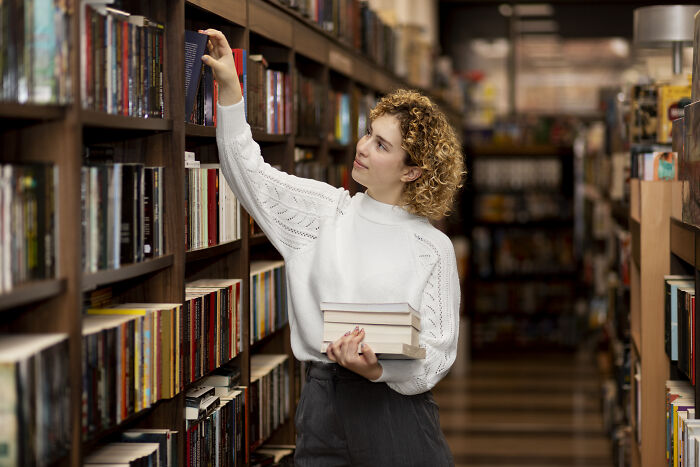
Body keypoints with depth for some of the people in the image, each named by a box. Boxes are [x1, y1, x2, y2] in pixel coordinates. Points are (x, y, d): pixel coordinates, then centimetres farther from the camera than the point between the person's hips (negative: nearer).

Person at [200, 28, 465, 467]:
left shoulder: (433, 247, -1)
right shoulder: (327, 210, 8)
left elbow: (437, 352, -4)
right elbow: (250, 172, 4)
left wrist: (380, 370, -23)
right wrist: (230, 87, -5)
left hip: (396, 407, -2)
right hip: (324, 406, 2)